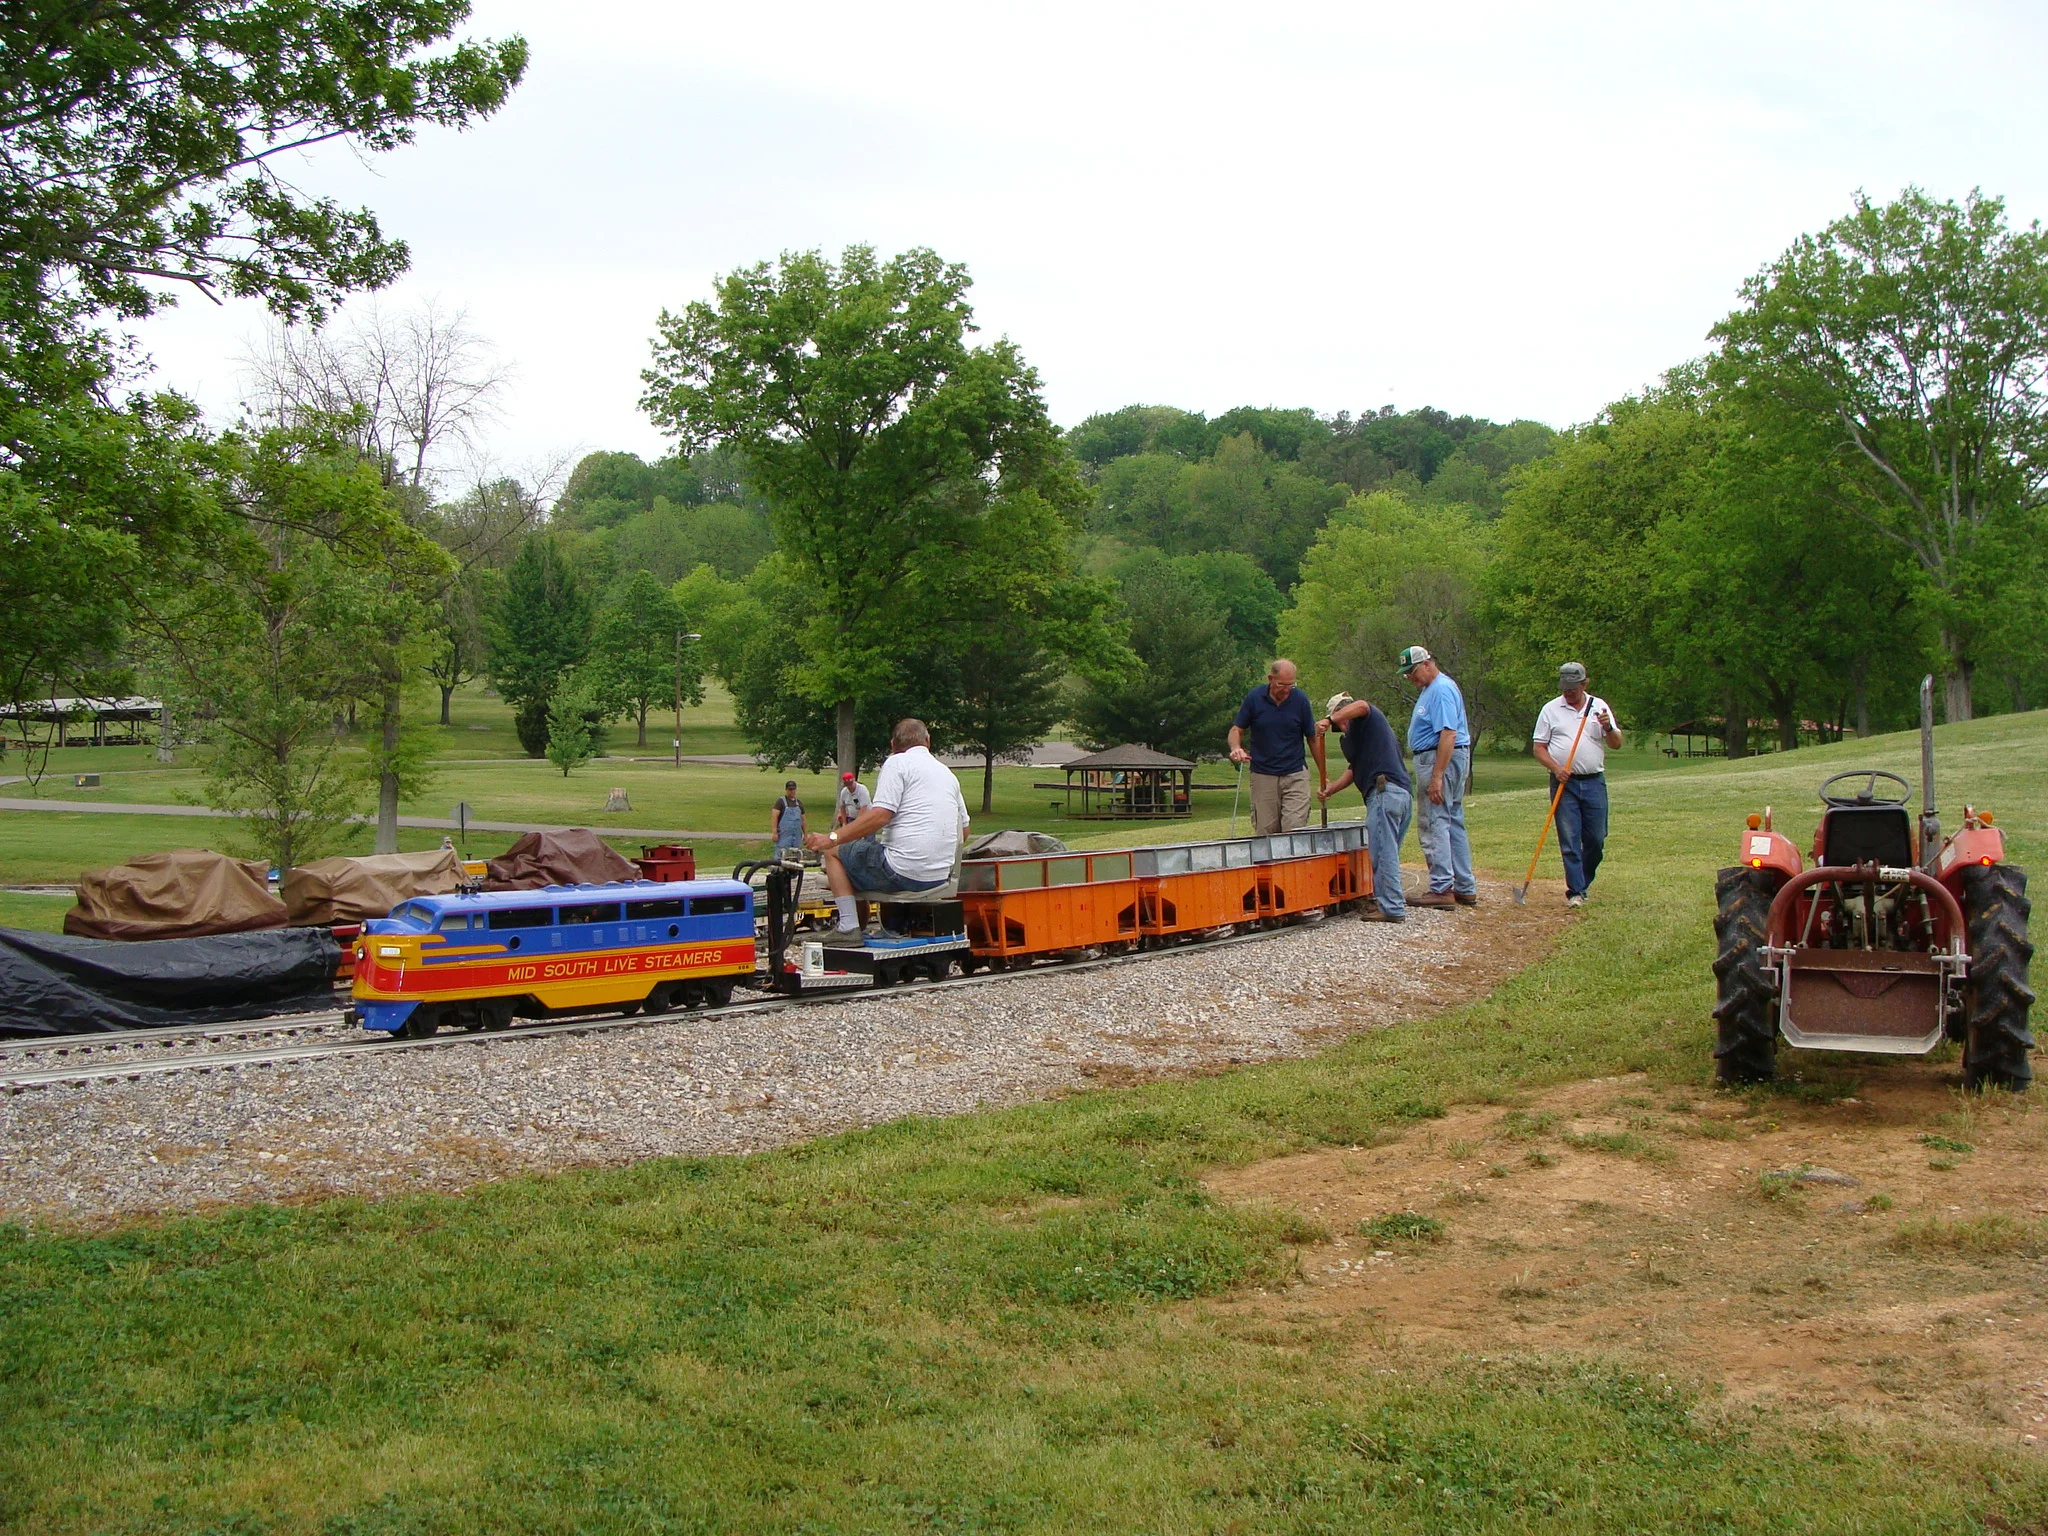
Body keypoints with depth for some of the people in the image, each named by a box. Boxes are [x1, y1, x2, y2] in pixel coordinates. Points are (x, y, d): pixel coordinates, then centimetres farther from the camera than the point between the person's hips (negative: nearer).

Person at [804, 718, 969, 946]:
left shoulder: (897, 763, -5)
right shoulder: (947, 773, 18)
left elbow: (880, 815, -17)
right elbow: (963, 831, 20)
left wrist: (832, 838, -13)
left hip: (903, 871, -8)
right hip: (941, 875, 8)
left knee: (833, 851, 12)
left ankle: (848, 928, 0)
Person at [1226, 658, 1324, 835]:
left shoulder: (1300, 699, -3)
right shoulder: (1254, 698, -3)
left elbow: (1313, 738, 5)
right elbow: (1237, 729, 4)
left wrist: (1323, 774, 2)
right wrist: (1236, 747, -19)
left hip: (1295, 775, -1)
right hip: (1263, 775, 1)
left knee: (1295, 829, -10)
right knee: (1264, 832, 4)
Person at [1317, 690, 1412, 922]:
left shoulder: (1367, 718, 7)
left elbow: (1361, 706, -21)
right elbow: (1355, 769, 29)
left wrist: (1329, 719, -13)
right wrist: (1331, 789, 17)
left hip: (1385, 791, -10)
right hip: (1405, 794, 10)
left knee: (1382, 851, -10)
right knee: (1388, 852, 14)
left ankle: (1391, 908, -11)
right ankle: (1387, 901, 16)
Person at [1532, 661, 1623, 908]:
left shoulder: (1599, 706, 10)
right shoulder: (1550, 709, 6)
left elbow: (1616, 745, 8)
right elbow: (1538, 747, 4)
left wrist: (1608, 728, -14)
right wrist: (1556, 768, -12)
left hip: (1594, 782, 2)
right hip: (1564, 783, -2)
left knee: (1596, 839, 3)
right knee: (1569, 839, -5)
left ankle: (1582, 882, 22)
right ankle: (1576, 891, -2)